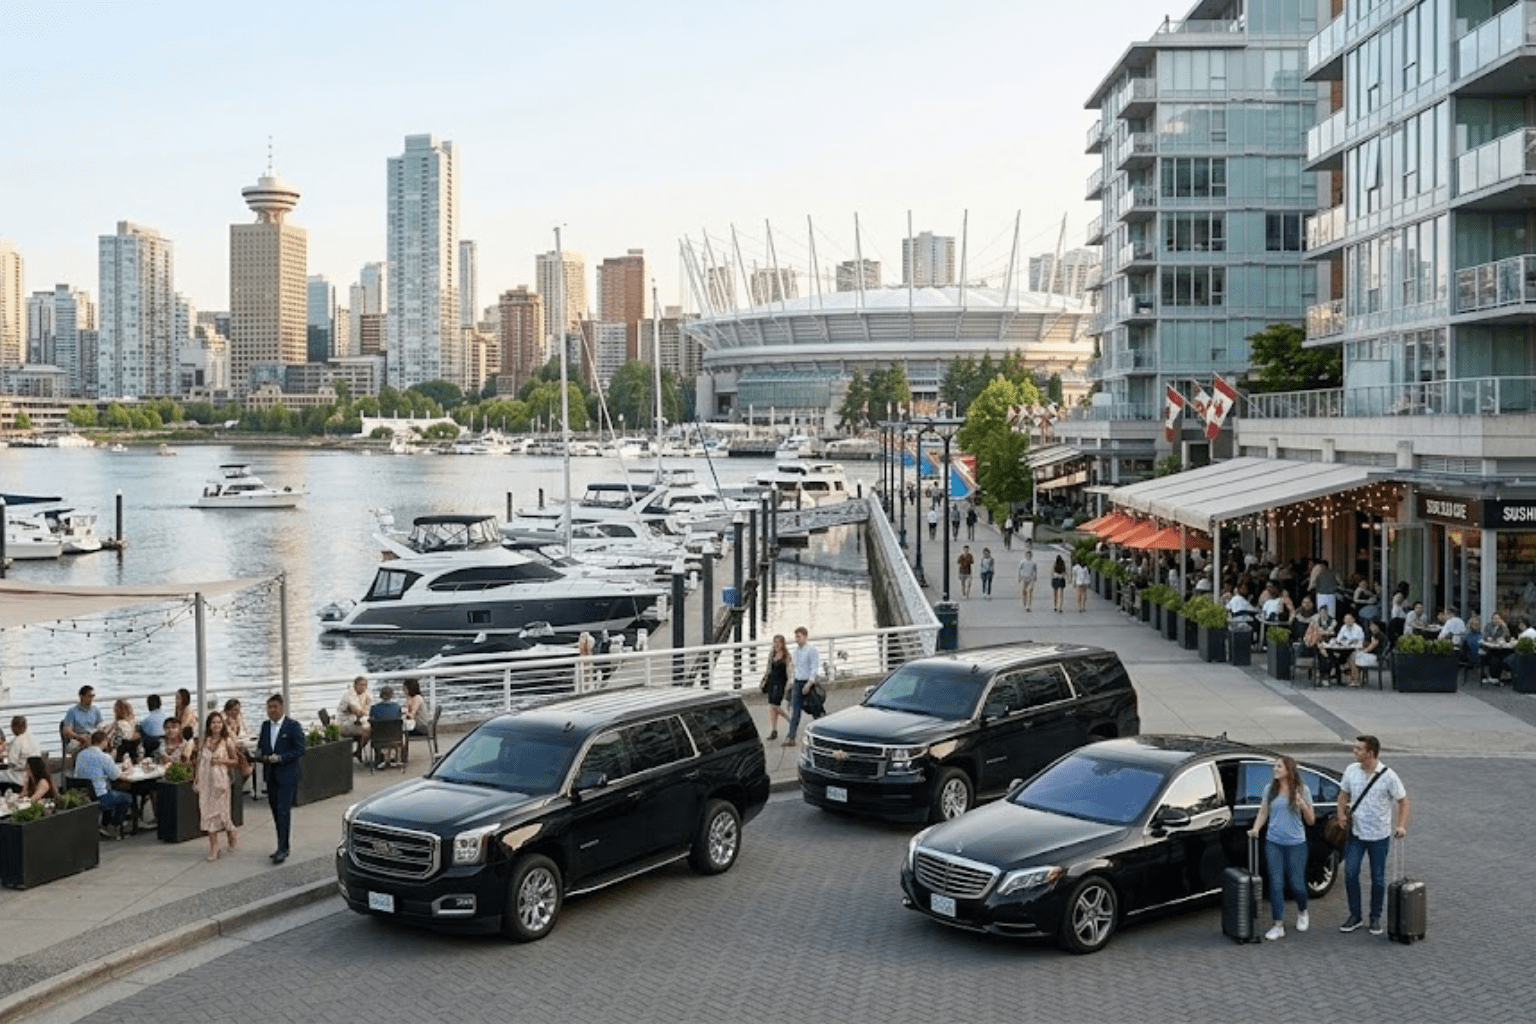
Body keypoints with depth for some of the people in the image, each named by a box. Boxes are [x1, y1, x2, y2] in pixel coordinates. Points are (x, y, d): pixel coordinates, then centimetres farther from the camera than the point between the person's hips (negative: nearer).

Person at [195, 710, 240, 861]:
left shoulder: (227, 741, -2)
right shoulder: (205, 741, 8)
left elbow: (235, 761, 1)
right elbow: (199, 761, 12)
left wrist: (221, 761, -14)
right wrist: (196, 780, 7)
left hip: (220, 779, -4)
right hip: (205, 779, 4)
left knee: (220, 810, -2)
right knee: (207, 811, 1)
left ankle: (231, 834, 26)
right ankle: (213, 846, 6)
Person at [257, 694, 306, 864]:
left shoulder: (293, 726, -8)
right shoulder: (265, 726, 10)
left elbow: (299, 750, -10)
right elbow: (261, 746, 19)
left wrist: (279, 758, -19)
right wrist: (262, 755, -5)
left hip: (287, 775, -6)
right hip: (271, 775, 6)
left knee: (283, 811, -11)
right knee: (276, 811, 11)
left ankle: (282, 849, -10)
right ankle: (283, 847, 20)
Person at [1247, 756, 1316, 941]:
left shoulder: (1301, 790, 0)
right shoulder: (1270, 790, 7)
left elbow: (1311, 820, 3)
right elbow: (1263, 813, 14)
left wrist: (1302, 805, -16)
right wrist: (1256, 829, -3)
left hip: (1296, 843, -2)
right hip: (1273, 843, 2)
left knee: (1296, 884, 2)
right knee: (1276, 884, -1)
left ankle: (1302, 912, 33)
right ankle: (1278, 925, 4)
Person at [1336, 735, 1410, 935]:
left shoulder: (1388, 776, -13)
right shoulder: (1351, 771, -2)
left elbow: (1403, 801, -5)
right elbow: (1344, 794, 12)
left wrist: (1401, 825, -18)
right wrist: (1342, 813, -6)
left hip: (1379, 836, -3)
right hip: (1356, 832, 3)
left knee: (1378, 879, 7)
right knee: (1350, 873, -1)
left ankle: (1375, 918, 21)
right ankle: (1355, 915, 14)